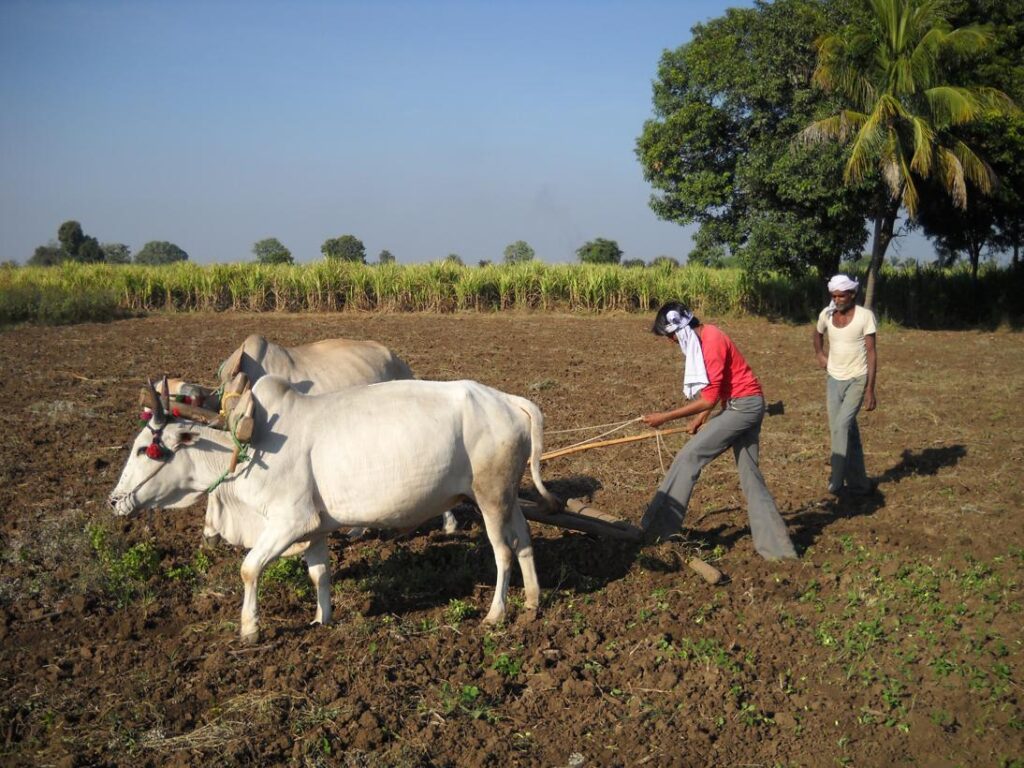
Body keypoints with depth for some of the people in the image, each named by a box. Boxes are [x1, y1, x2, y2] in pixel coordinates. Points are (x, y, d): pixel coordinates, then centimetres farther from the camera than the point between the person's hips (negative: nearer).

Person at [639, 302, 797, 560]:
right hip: (747, 406, 10)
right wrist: (703, 416, 11)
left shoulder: (711, 342, -20)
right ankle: (776, 545, 11)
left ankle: (658, 528, -7)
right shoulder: (703, 337, 10)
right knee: (750, 474, 10)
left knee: (689, 457, -10)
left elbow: (709, 398, -22)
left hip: (742, 406, -10)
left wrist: (666, 417, -19)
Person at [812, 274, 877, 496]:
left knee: (842, 426, -19)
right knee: (848, 431, 9)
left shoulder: (865, 316, -13)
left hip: (857, 380, -5)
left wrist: (870, 390, -17)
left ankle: (837, 481, -16)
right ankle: (859, 482, 18)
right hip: (834, 380, 5)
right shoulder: (826, 314, 0)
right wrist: (819, 354, 10)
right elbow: (817, 333, 25)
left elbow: (871, 354, -14)